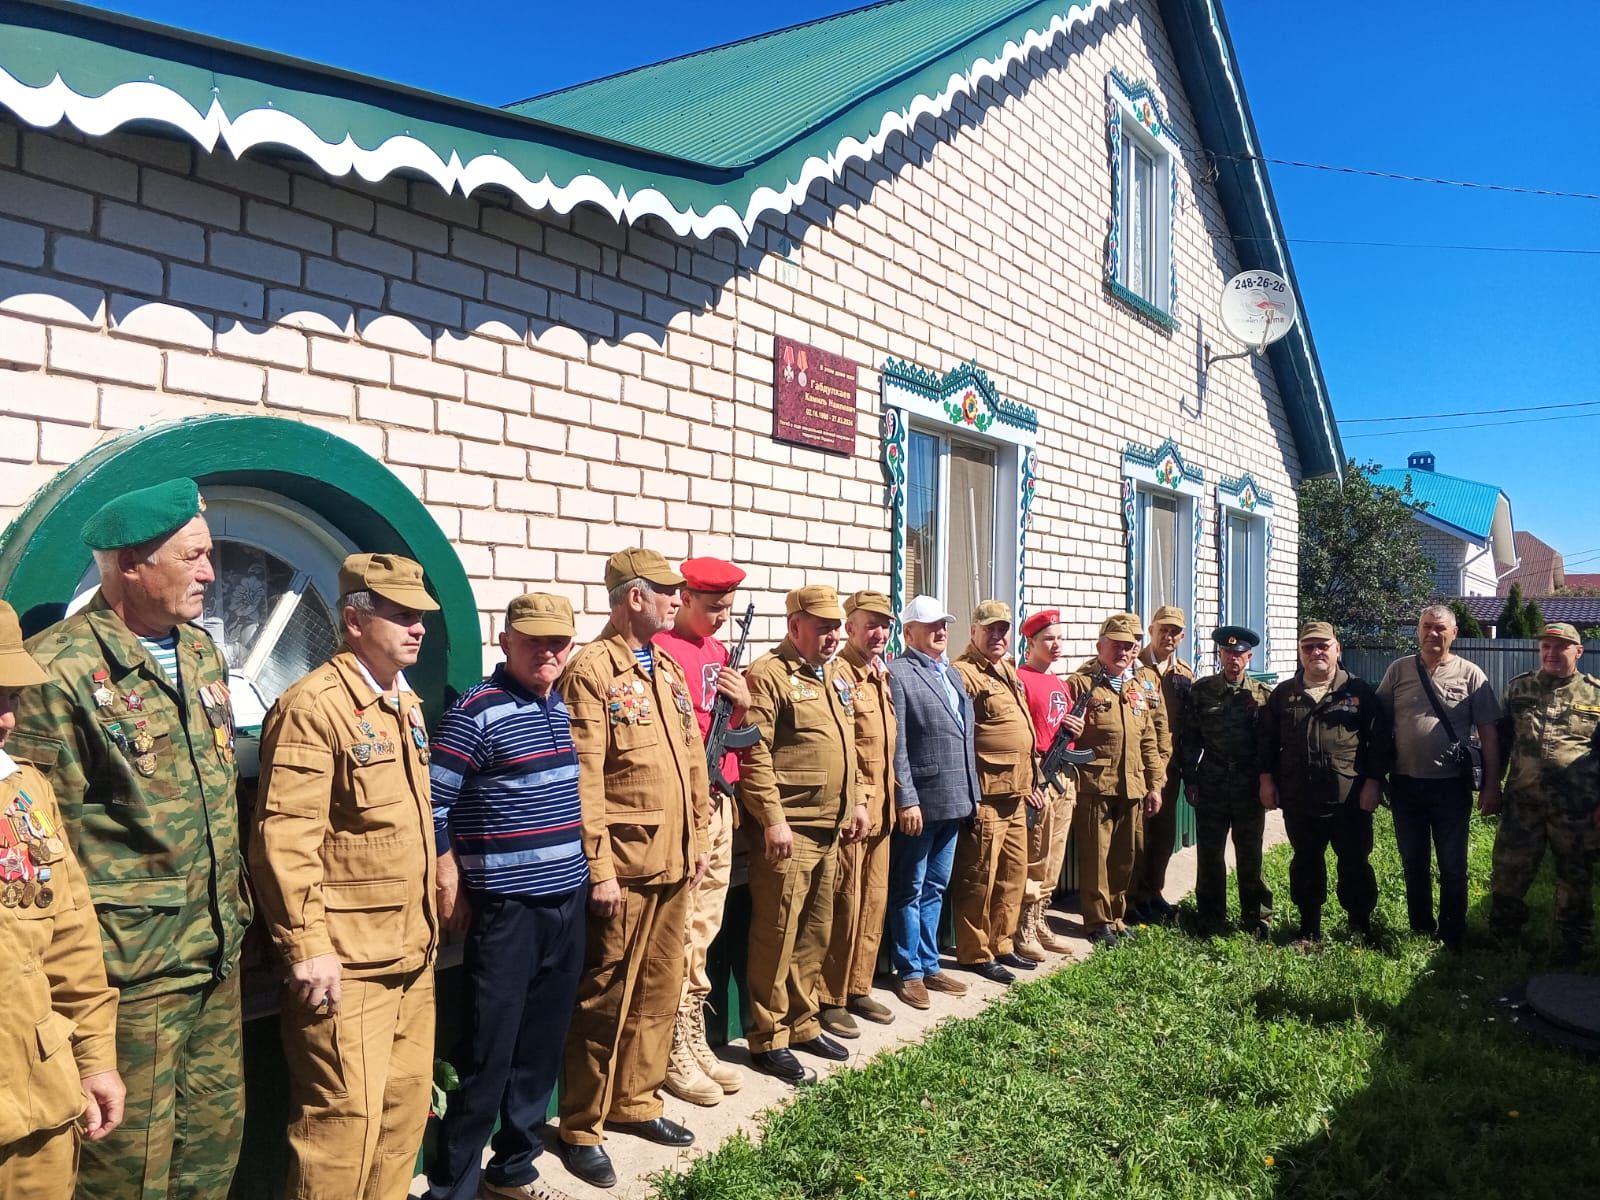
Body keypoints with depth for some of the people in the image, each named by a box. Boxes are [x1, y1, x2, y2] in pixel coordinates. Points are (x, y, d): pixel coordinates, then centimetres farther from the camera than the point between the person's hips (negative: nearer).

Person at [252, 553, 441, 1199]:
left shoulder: (407, 704, 13)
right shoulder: (313, 705, -14)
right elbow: (283, 839, -19)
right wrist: (307, 948, -20)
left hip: (413, 954, 8)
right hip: (347, 963, -8)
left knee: (406, 1109, 16)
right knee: (346, 1119, 0)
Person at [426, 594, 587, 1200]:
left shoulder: (564, 710, 10)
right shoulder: (477, 711, -12)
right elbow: (431, 804, -12)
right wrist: (451, 886, -10)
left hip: (567, 902, 7)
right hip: (506, 908, -7)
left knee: (542, 1046, 15)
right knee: (487, 1053, 1)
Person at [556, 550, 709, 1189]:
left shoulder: (668, 669, 12)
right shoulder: (590, 671, -13)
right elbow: (584, 780, -17)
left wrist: (697, 838, 13)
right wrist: (599, 869, -18)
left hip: (674, 863, 8)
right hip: (624, 867, -8)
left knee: (660, 991, 17)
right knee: (605, 998, 5)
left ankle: (636, 1102, 34)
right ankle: (582, 1129, 21)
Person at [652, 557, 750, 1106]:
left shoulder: (720, 652, 15)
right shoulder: (662, 651, -11)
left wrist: (744, 702, 3)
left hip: (721, 803, 8)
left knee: (706, 926, 14)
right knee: (683, 934, -1)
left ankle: (695, 1044, 26)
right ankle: (678, 1055, 13)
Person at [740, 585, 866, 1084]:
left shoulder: (833, 676, 15)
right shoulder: (768, 676, -12)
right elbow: (754, 754, -18)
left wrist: (856, 801, 18)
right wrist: (773, 819, -20)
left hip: (831, 828, 9)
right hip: (789, 830, -8)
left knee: (816, 932, 16)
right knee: (777, 934, 0)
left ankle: (803, 1023, 30)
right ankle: (768, 1040, 12)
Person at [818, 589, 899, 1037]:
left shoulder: (882, 677, 14)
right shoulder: (836, 675, -13)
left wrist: (889, 801, 15)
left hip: (881, 810, 8)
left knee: (874, 902, 15)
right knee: (843, 906, 0)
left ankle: (858, 988, 28)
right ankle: (829, 998, 14)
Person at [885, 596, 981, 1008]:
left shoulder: (951, 673, 16)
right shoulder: (897, 674, -10)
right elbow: (896, 745, -15)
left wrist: (973, 793, 16)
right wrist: (906, 801, -18)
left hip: (954, 801, 8)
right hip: (920, 803, -8)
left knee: (935, 889, 17)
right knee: (909, 891, 6)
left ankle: (930, 966, 28)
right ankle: (909, 972, 17)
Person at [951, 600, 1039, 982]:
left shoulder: (1008, 671, 17)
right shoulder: (963, 672, -12)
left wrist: (1030, 781, 21)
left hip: (1015, 794, 9)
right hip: (984, 795, -9)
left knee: (1014, 873, 16)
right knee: (979, 877, 0)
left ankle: (1002, 944, 29)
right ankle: (975, 953, 12)